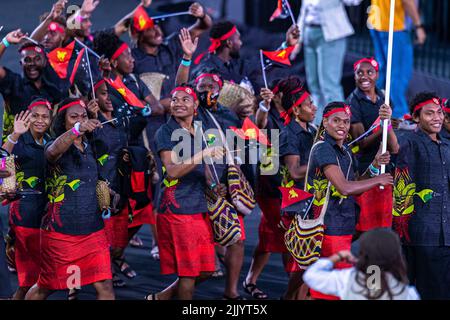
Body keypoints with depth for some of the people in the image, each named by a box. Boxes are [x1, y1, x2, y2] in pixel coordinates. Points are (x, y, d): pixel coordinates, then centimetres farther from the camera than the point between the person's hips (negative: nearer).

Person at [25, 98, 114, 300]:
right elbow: (53, 152, -36)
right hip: (60, 231, -4)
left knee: (105, 287, -7)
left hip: (93, 230, 4)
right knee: (46, 288, 10)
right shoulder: (55, 146, -8)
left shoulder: (90, 148, 9)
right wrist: (77, 130, -52)